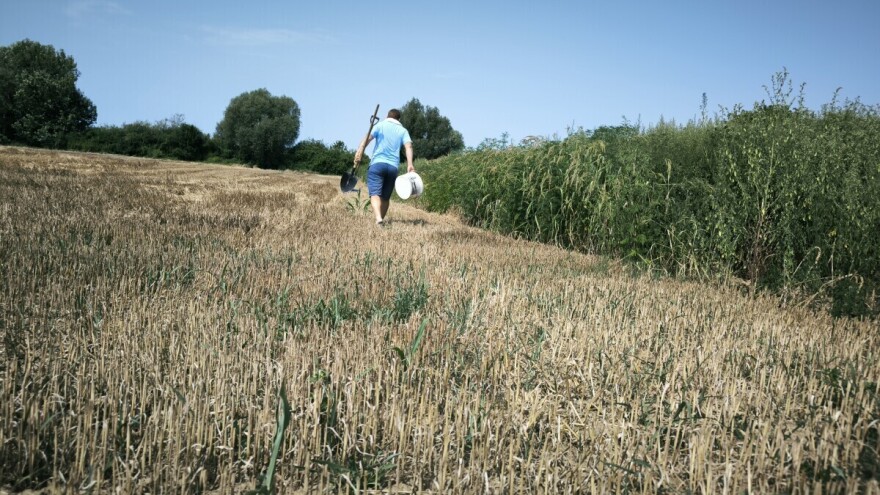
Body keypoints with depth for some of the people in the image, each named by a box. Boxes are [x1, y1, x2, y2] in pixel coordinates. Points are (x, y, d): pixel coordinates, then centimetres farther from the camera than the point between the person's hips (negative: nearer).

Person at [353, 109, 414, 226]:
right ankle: (381, 219, 20)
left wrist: (359, 152, -18)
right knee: (386, 197, 15)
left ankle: (378, 218, -34)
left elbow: (367, 138, -7)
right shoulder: (403, 131, 16)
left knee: (375, 194, -14)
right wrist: (410, 164, -11)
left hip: (377, 163, -3)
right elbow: (408, 146, -1)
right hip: (393, 166, 3)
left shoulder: (380, 125, 11)